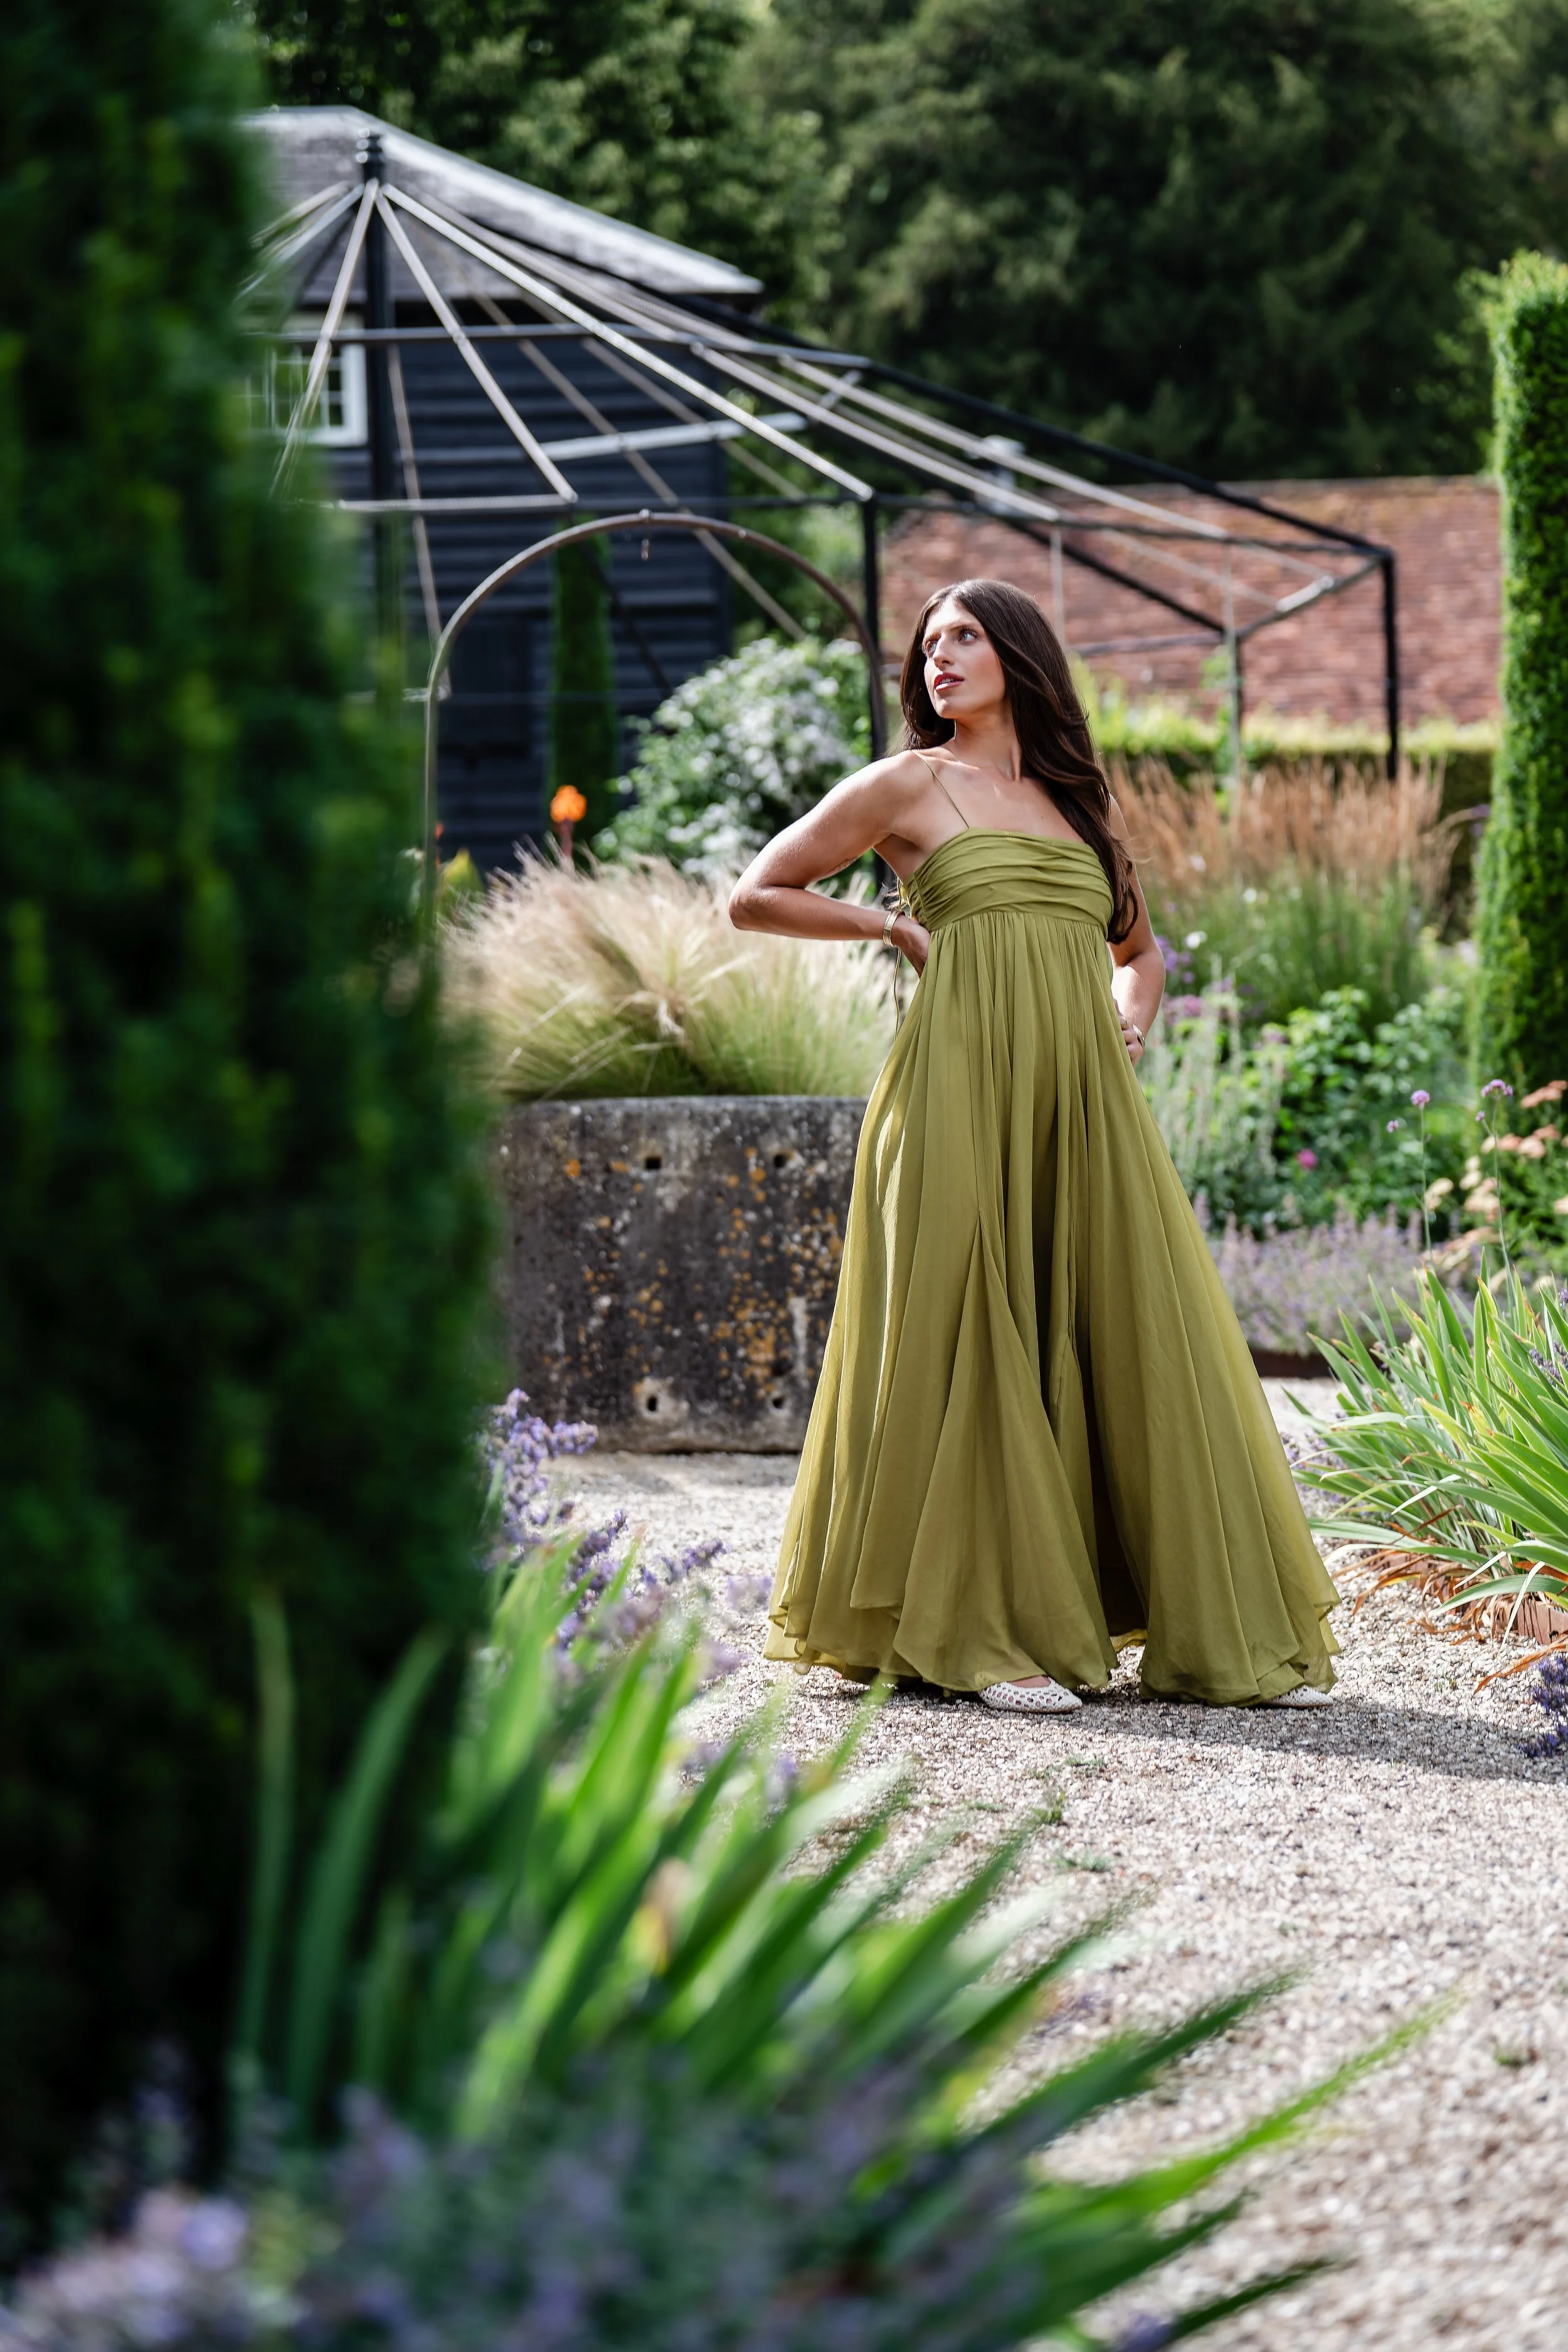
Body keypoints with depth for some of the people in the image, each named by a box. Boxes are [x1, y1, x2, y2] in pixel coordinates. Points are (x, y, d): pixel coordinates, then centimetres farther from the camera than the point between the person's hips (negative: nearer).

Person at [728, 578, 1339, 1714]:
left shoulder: (1080, 799, 20)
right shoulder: (910, 786, 6)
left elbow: (1140, 947, 32)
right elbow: (754, 897, 7)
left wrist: (1133, 1019, 11)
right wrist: (896, 926, 1)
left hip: (1085, 1103, 4)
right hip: (964, 1093, -4)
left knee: (1146, 1343, 0)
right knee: (971, 1345, -6)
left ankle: (1219, 1631, 2)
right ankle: (984, 1634, -2)